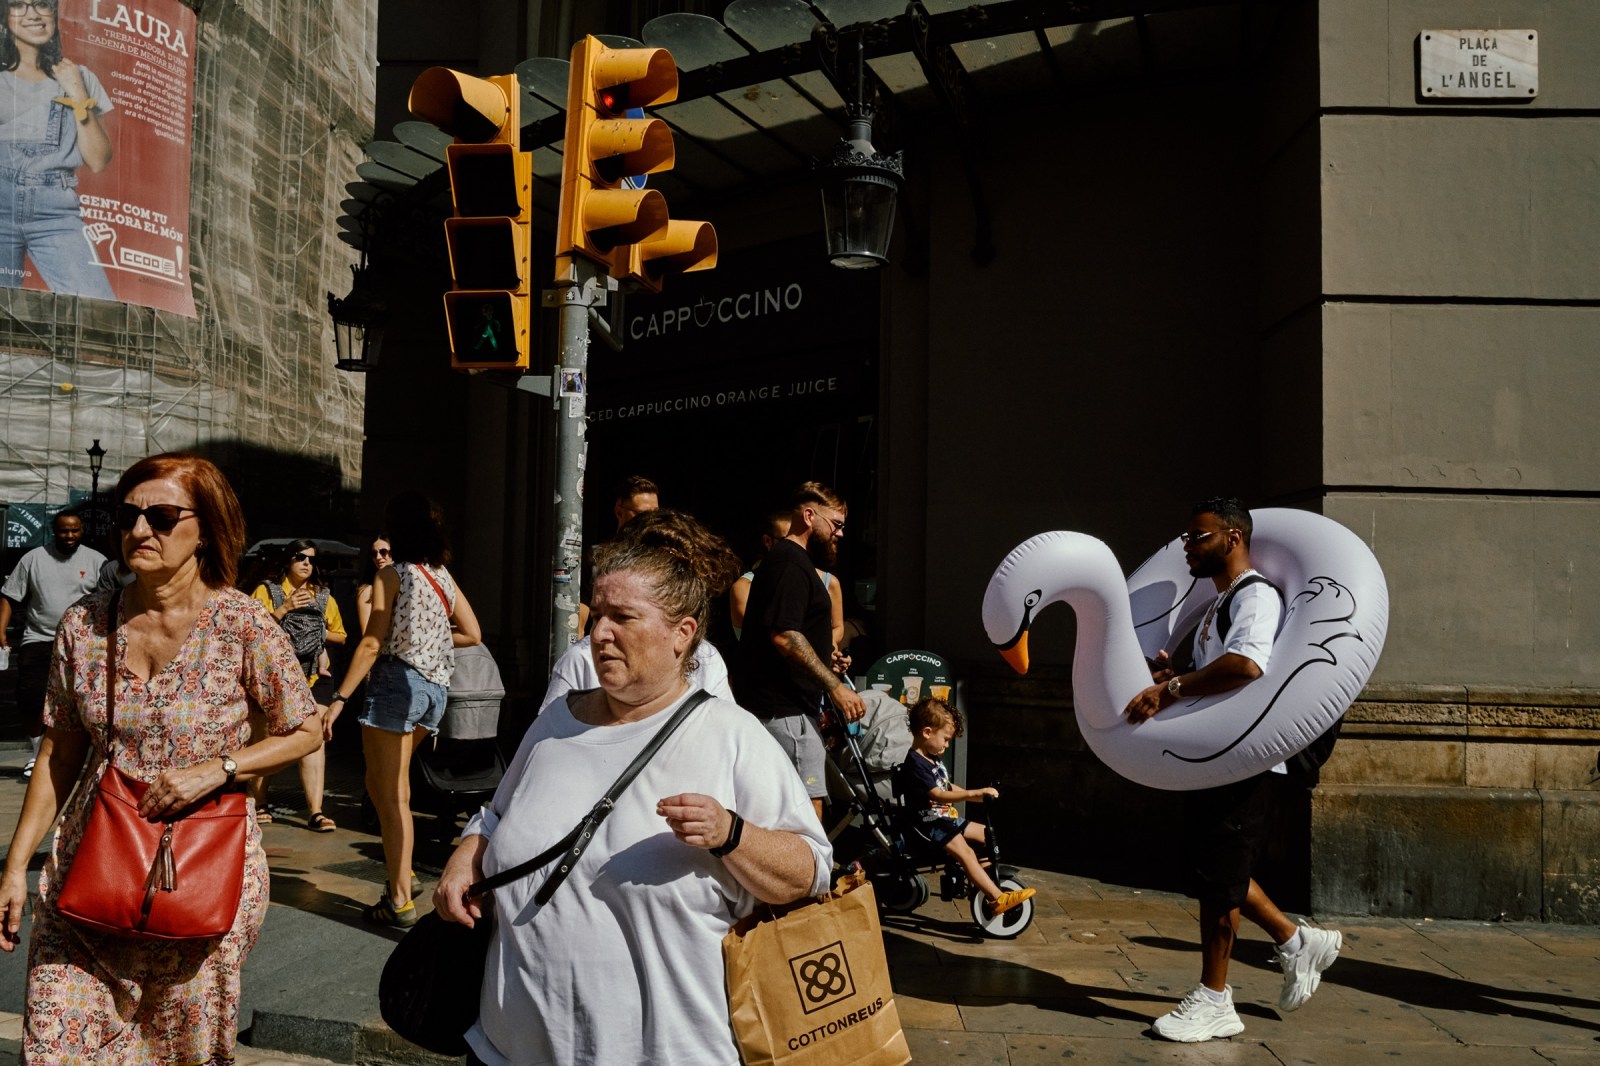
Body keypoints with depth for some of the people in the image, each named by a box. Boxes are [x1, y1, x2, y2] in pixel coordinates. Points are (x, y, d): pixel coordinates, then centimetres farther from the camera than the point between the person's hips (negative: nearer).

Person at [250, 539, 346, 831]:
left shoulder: (324, 597, 15)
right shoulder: (266, 591, 4)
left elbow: (340, 636, 21)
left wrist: (318, 633, 3)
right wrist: (284, 609, -17)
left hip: (313, 676, 2)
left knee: (315, 739, -11)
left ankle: (315, 812, -13)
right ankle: (258, 804, 21)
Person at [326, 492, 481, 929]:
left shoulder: (392, 575, -7)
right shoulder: (443, 576, 11)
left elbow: (372, 644, -12)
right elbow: (472, 634, 11)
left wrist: (339, 699, -11)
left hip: (397, 681, -7)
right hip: (435, 688, 7)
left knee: (392, 796, -1)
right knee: (381, 784, 21)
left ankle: (401, 900, 1)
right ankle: (401, 871, 20)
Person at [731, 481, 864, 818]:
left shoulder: (784, 559, 19)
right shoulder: (791, 563, -14)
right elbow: (784, 635, -24)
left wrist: (824, 657, 17)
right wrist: (835, 686, -22)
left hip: (774, 703, 11)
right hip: (784, 709, -11)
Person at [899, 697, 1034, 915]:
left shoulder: (934, 758, 13)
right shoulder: (915, 764, -20)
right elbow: (938, 795, -29)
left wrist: (977, 796, 10)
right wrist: (973, 793, -33)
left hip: (946, 817, 11)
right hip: (929, 823, -11)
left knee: (986, 834, 8)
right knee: (965, 853, -24)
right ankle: (998, 900, -29)